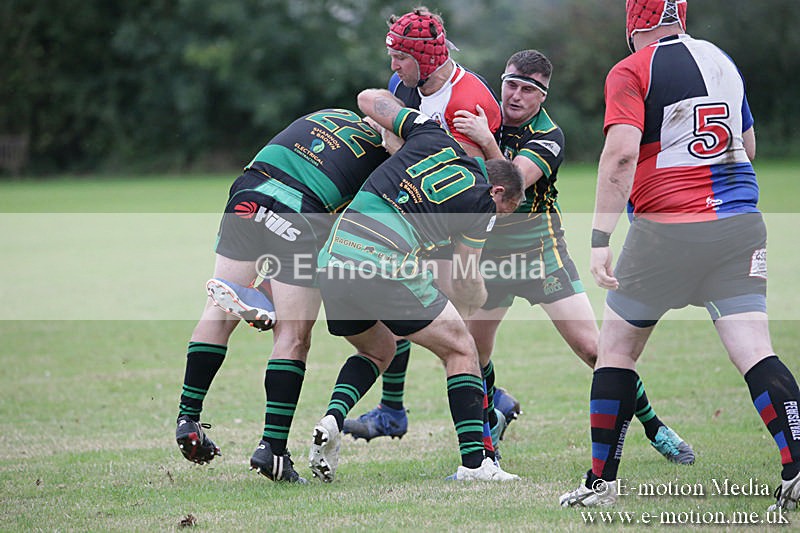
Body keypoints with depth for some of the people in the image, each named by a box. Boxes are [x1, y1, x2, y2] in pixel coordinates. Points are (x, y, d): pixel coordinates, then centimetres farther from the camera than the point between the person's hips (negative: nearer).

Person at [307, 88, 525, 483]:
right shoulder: (481, 200, 6)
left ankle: (332, 420, 5)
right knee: (460, 350, 12)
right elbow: (468, 285, 11)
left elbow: (367, 98, 26)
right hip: (387, 267, -6)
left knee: (377, 350, 29)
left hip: (333, 257, 6)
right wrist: (467, 311, 34)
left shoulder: (432, 136, 17)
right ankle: (473, 462, 5)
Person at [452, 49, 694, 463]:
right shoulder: (483, 116, -2)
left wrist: (485, 142, -45)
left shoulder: (548, 136, -15)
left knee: (593, 348, -11)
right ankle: (491, 419, 32)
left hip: (541, 253, -4)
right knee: (472, 353, 3)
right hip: (490, 253, 4)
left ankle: (654, 427, 3)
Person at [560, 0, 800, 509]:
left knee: (617, 347, 11)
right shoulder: (724, 60, 13)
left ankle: (602, 480, 13)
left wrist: (601, 238, -18)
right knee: (754, 351, -2)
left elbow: (622, 153, -18)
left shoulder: (631, 72, -5)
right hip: (739, 224, 4)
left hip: (667, 229, -4)